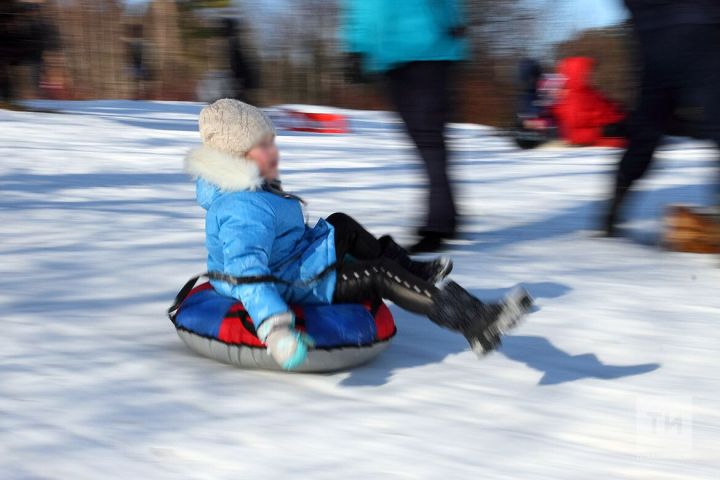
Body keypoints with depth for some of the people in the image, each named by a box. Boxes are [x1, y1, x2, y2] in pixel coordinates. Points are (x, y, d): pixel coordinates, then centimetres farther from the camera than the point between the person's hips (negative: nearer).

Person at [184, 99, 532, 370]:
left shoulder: (245, 192, 4)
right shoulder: (245, 210, -31)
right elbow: (248, 273, -44)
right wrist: (274, 328, -56)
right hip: (293, 286, -12)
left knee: (341, 225, 24)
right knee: (380, 276, -17)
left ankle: (412, 270, 37)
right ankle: (476, 323, -21)